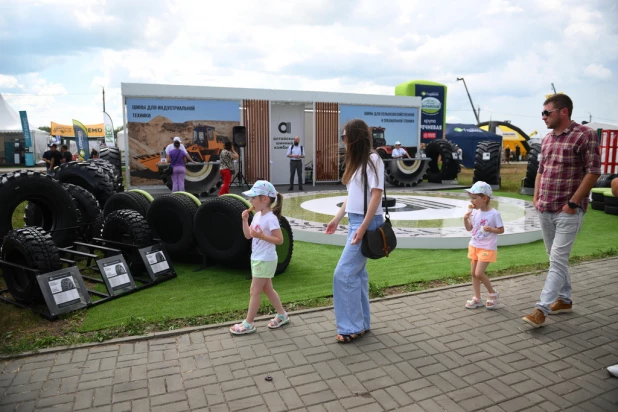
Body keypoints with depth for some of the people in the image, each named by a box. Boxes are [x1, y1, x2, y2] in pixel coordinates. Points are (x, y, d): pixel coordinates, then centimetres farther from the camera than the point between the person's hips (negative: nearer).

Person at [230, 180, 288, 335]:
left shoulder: (271, 218, -21)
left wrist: (262, 236, -29)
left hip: (265, 261, -9)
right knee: (267, 289, 18)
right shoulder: (257, 215, 5)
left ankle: (248, 324, 13)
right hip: (257, 259, 9)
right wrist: (245, 220, -4)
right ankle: (282, 315, 31)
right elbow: (248, 235, 9)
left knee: (254, 292, 0)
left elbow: (279, 240, -22)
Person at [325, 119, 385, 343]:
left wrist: (363, 227, -21)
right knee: (357, 273, 11)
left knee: (344, 274, -8)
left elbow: (376, 195, -17)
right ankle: (361, 323, 21)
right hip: (355, 221, 9)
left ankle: (352, 326, 3)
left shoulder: (372, 159, -11)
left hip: (366, 222, -9)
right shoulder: (357, 161, 15)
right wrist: (337, 218, 16)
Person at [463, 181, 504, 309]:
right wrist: (466, 219, -9)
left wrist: (491, 229, -26)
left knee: (479, 273, -11)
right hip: (474, 246, 7)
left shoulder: (494, 214, -15)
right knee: (473, 273, 10)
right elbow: (469, 228, 9)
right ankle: (477, 299, 22)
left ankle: (492, 293, 14)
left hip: (487, 248, -6)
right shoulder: (475, 212, 1)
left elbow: (501, 230, -8)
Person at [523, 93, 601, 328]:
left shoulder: (584, 135, -10)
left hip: (568, 211, -7)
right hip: (545, 210, 7)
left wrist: (573, 203, -16)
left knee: (557, 260, -7)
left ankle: (542, 309, -5)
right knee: (556, 258, 15)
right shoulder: (547, 139, 11)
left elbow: (593, 172, -13)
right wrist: (536, 197, 10)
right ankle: (564, 300, 29)